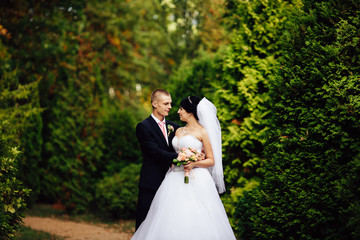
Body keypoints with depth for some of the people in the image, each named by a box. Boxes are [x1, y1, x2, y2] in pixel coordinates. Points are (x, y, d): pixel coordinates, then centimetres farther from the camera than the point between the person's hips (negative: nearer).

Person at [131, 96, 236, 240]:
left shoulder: (202, 132, -1)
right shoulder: (178, 131, 17)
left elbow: (211, 160, -2)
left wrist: (194, 164, -17)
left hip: (196, 180, -6)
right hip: (176, 178, 6)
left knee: (194, 219, -12)